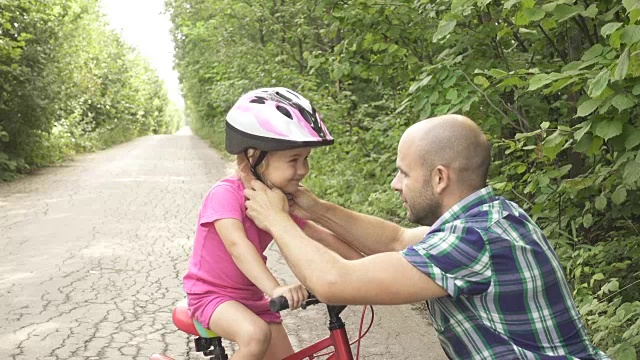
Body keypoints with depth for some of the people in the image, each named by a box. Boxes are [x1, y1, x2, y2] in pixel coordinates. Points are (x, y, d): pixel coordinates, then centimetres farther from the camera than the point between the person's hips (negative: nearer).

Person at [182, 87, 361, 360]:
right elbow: (237, 245, -39)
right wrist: (275, 289, -53)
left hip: (251, 296, 7)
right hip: (211, 293, -7)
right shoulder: (226, 194, -25)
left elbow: (318, 236, 3)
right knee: (256, 334, -34)